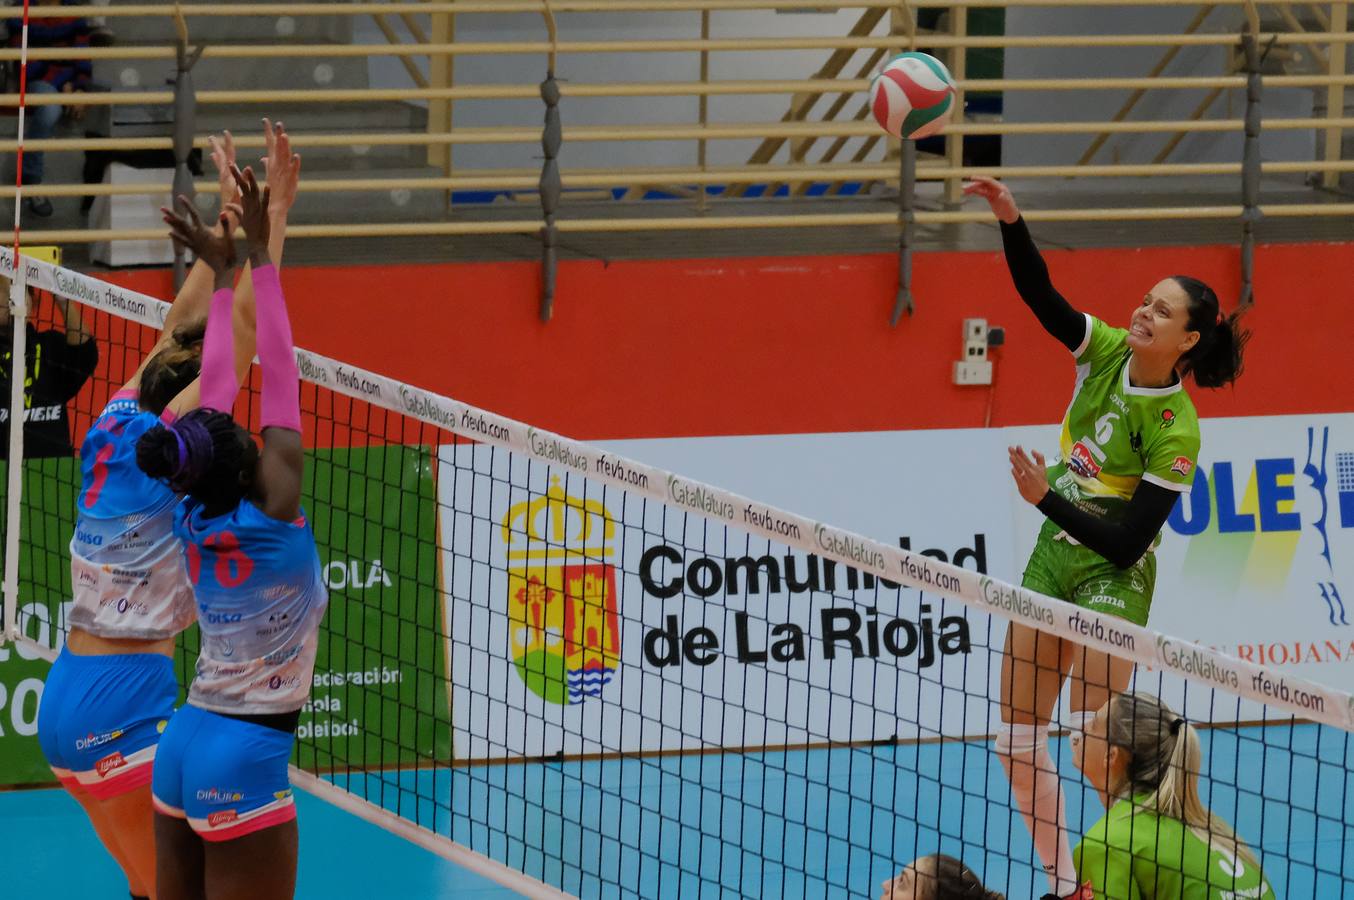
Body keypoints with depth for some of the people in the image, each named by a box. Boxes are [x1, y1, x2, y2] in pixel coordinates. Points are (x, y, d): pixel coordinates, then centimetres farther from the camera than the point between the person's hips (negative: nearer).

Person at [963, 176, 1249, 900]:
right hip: (1055, 553, 7)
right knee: (1018, 740, 8)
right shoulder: (1105, 351, -4)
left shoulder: (1176, 432, -20)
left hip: (1112, 574, -7)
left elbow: (1128, 543, -21)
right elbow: (1039, 294, -17)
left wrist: (1048, 498, -26)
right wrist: (1010, 221, -32)